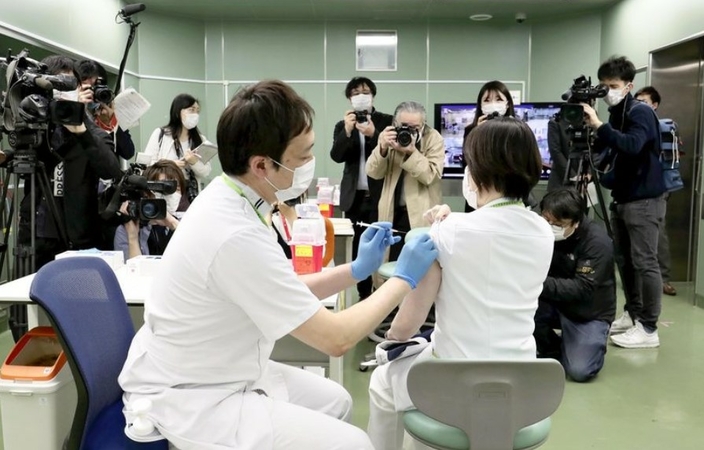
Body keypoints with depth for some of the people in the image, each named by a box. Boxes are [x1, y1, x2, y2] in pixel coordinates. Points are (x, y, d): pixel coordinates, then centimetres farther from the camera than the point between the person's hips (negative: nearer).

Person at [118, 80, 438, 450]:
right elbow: (335, 338, -23)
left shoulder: (228, 199, -3)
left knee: (335, 400, 16)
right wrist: (404, 278, -12)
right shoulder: (236, 236, -32)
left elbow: (285, 293, 11)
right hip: (188, 399, -9)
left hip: (214, 374, 9)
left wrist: (356, 270, 5)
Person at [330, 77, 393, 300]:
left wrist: (373, 134, -21)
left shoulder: (386, 121, 2)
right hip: (354, 196, 3)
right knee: (357, 247, 5)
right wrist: (347, 131, -16)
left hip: (380, 194, -3)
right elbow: (336, 156, -2)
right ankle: (363, 294, 15)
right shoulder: (342, 125, 11)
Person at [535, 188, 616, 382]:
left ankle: (592, 343, 15)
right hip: (555, 303, 4)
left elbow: (582, 288, -32)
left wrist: (541, 283, -43)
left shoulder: (598, 241, -24)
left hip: (589, 312, -4)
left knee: (579, 370, -22)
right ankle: (552, 351, 4)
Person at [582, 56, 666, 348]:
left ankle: (648, 328, -1)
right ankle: (633, 315, 23)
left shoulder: (641, 112, -11)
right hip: (621, 198, 8)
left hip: (644, 200, -8)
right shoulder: (615, 115, 12)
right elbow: (604, 150, 12)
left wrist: (598, 125, -33)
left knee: (644, 263, -7)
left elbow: (632, 146, -29)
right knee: (624, 260, 11)